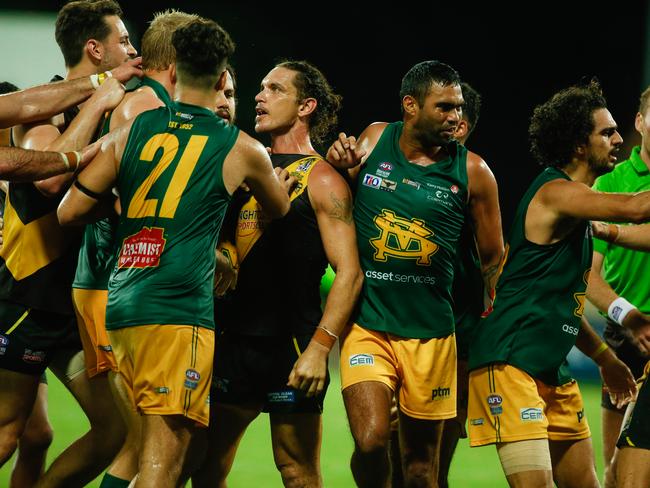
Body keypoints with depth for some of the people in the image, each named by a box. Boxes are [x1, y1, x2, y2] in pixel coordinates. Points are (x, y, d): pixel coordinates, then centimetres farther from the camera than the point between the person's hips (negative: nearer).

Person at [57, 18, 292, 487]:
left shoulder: (132, 131, 10)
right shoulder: (242, 149, 5)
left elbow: (70, 212, 9)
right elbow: (281, 209, 27)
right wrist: (285, 180, 49)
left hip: (120, 305, 5)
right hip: (180, 309, -5)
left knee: (173, 445, 18)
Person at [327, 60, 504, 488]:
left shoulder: (473, 172, -1)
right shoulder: (373, 140, 2)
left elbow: (493, 259, 8)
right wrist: (336, 163, -3)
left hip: (430, 335, 1)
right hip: (366, 323, 0)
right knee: (371, 441, -19)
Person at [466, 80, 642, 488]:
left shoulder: (575, 206, 18)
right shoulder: (556, 192, -12)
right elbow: (635, 209, -29)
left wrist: (604, 356, 27)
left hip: (554, 373, 10)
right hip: (511, 363, -10)